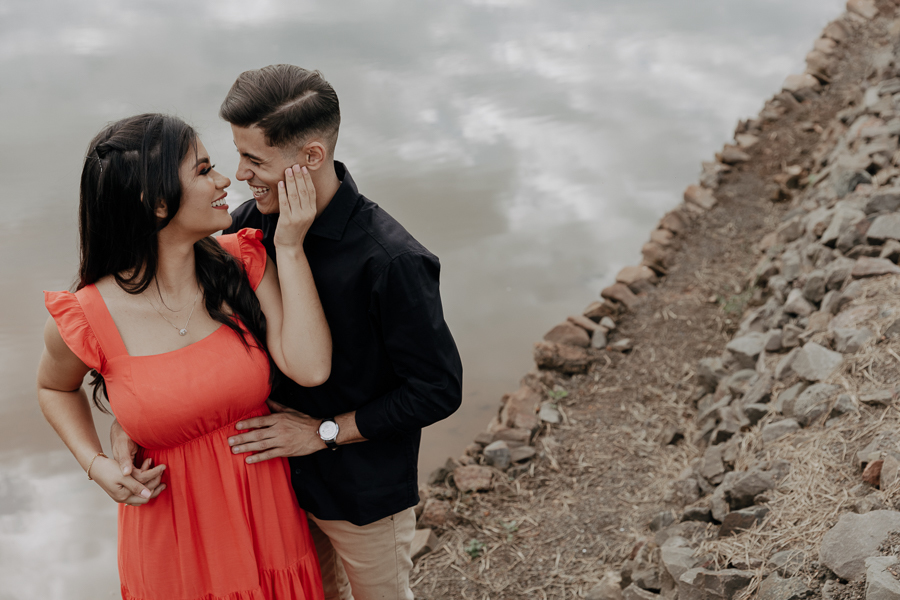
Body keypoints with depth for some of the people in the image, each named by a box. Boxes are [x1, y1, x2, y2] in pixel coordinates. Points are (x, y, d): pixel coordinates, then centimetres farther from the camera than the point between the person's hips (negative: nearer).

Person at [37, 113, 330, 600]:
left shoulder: (241, 263, -11)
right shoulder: (86, 319, -19)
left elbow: (309, 368, -22)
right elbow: (55, 387, 4)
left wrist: (290, 248, -23)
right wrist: (96, 465, -11)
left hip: (267, 509, 3)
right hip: (172, 534, -3)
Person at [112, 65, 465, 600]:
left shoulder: (391, 262, -31)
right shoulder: (253, 224, -11)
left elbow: (439, 390, -24)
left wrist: (325, 432, -21)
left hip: (365, 494, -5)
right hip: (279, 470, 5)